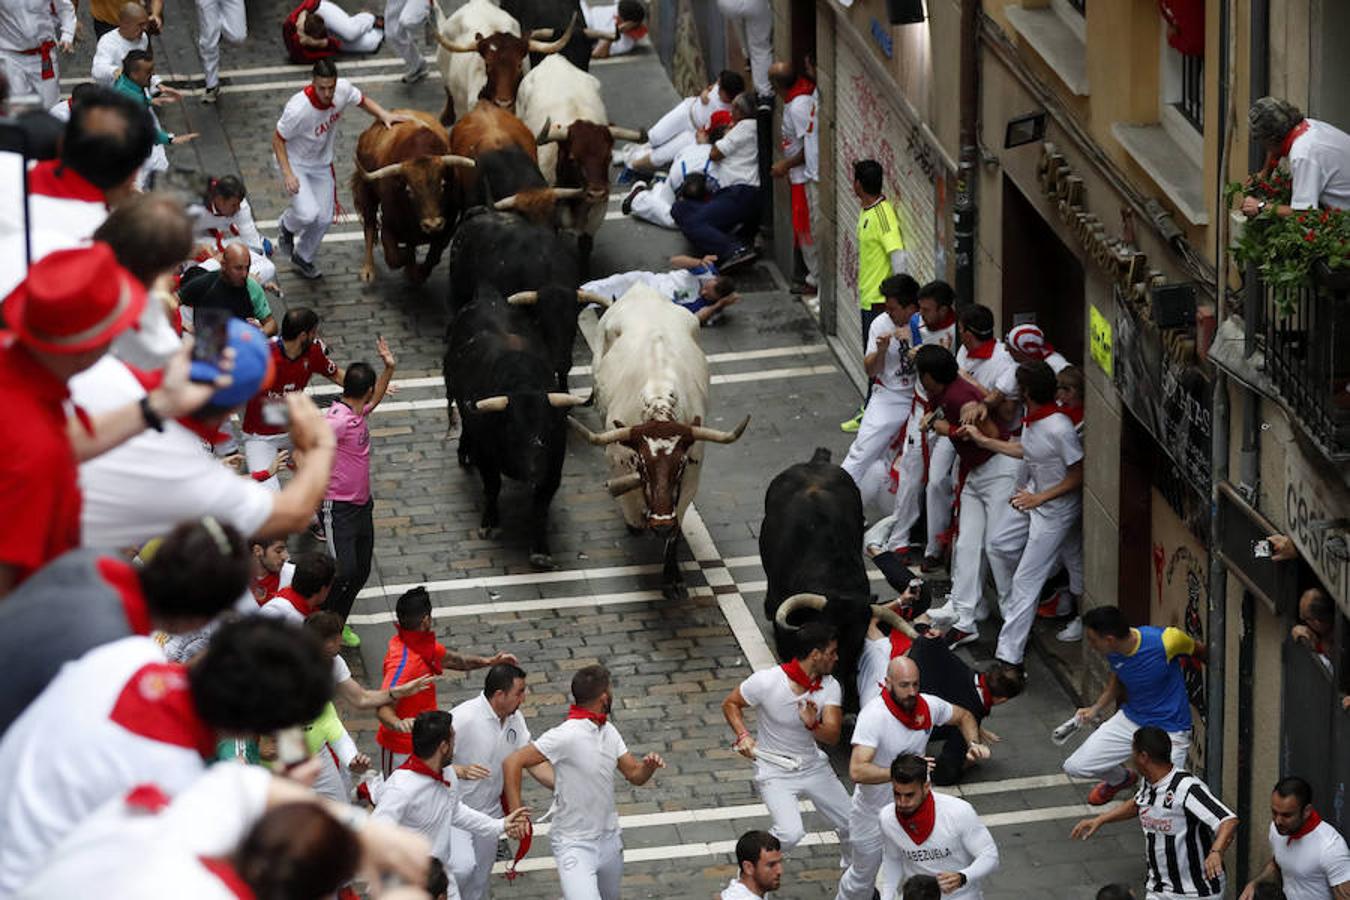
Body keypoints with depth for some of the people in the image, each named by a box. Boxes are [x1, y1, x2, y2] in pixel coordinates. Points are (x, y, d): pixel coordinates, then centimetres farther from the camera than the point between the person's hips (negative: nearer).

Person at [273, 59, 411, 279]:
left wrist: (384, 114, -13)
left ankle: (303, 258, 39)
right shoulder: (298, 109, -37)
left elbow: (362, 100, 3)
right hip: (295, 162, -6)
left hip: (322, 163, 6)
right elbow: (277, 139, -22)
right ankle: (286, 226, 16)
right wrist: (287, 174, -29)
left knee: (324, 219, 11)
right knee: (308, 213, -22)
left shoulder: (343, 90, -21)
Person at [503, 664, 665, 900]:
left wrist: (649, 765, -15)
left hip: (609, 838, 8)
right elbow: (512, 763, -23)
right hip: (574, 844, -8)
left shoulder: (609, 731, 4)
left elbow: (635, 776, 8)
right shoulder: (566, 736, -22)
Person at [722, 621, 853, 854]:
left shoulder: (830, 687, -9)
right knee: (790, 833, -26)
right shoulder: (767, 682, -22)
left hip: (813, 764, 5)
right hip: (775, 771, -5)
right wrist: (743, 736, -22)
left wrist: (813, 724, -39)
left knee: (850, 824, 11)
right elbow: (730, 704, -6)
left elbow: (832, 737, -17)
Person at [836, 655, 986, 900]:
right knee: (863, 877, 16)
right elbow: (857, 771, -41)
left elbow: (963, 717, 11)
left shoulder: (928, 706, -12)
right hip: (874, 813, -4)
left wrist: (973, 743, -9)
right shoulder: (873, 715, -31)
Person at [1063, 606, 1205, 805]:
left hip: (1169, 730, -6)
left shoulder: (1165, 641, -28)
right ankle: (1121, 779, 33)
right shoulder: (1113, 651, -9)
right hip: (1130, 719, 6)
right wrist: (1096, 708, -1)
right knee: (1074, 767, 2)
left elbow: (1199, 651, -7)